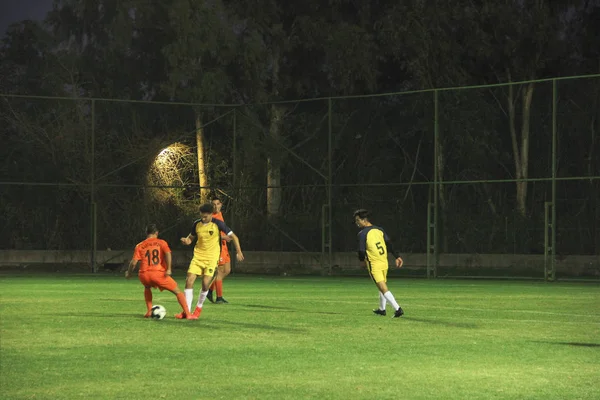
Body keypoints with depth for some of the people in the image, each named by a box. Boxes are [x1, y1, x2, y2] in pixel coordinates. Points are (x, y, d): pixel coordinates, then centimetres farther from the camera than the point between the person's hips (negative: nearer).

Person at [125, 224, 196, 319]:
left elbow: (134, 262, 6)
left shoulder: (139, 246, 14)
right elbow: (167, 253, -8)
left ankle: (149, 311, 24)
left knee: (147, 287, 38)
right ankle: (188, 314, -4)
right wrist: (168, 269, -12)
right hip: (159, 274, -2)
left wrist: (129, 273, 22)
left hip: (144, 275, 2)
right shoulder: (161, 242, 12)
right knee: (178, 291, 10)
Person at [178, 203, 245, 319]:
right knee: (189, 281, -10)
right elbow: (191, 237, 16)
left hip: (211, 258, -3)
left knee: (205, 283, -15)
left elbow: (233, 236, -3)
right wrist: (186, 240, -9)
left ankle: (199, 308, 9)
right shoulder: (197, 224, 1)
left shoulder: (217, 224, -10)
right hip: (198, 256, 3)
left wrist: (239, 252, -9)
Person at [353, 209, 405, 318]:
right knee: (383, 286, 22)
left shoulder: (362, 233, -13)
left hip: (374, 265, -7)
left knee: (383, 289, -9)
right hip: (384, 263, 7)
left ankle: (397, 308, -20)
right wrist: (396, 257, 12)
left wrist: (362, 261, 8)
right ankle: (382, 309, 36)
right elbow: (389, 244, 7)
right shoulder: (379, 230, 6)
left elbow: (361, 251, -13)